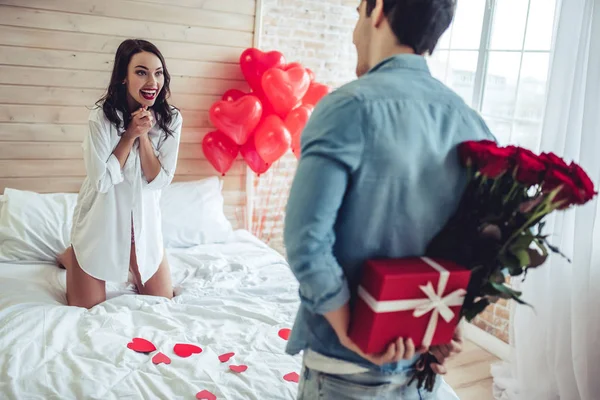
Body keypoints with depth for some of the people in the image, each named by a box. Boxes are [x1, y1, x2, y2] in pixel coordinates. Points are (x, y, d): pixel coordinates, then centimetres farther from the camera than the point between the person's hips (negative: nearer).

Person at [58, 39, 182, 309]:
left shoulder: (170, 119, -12)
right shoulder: (102, 118, -21)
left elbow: (159, 180, -13)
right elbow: (101, 181, -21)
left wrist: (144, 135, -24)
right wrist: (130, 135, -24)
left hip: (143, 220, 3)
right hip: (101, 220, -3)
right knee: (88, 309, 9)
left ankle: (131, 266, 38)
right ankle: (70, 257, 35)